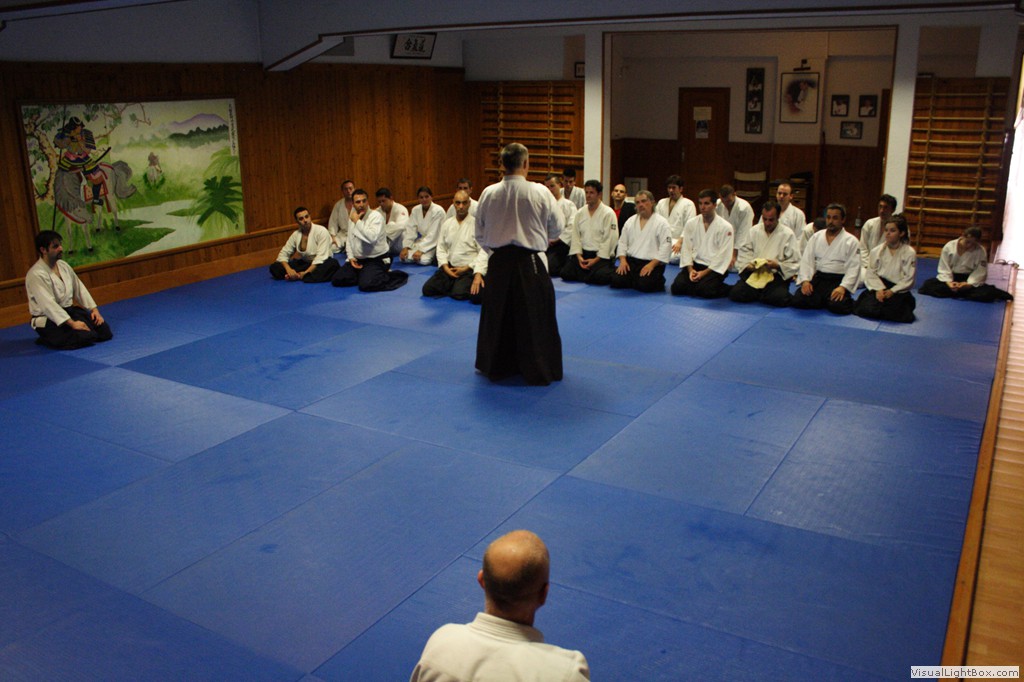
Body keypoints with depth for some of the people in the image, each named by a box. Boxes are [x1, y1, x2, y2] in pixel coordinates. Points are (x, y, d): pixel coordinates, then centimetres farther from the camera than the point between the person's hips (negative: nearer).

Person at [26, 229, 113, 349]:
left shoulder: (63, 266, 7)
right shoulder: (36, 275, -20)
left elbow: (79, 288, 12)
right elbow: (48, 304, -27)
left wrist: (94, 309, 0)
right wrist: (71, 323, -31)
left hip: (69, 311, 8)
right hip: (48, 320, -8)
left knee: (105, 332, -6)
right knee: (85, 338, -26)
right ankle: (46, 340, -3)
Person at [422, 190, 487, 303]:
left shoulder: (476, 224, -9)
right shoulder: (447, 224, 7)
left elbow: (483, 251, -12)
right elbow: (441, 247, 10)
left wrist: (478, 274, -19)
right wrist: (445, 267, -5)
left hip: (469, 269, -5)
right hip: (449, 267, 5)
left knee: (459, 294, -27)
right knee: (427, 289, -7)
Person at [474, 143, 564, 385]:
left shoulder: (489, 193, -5)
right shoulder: (540, 192, -12)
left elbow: (480, 233, 5)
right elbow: (556, 227, 1)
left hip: (499, 262, 3)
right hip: (530, 263, -3)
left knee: (497, 314, 15)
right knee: (534, 318, 9)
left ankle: (494, 366, 27)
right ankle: (539, 369, 17)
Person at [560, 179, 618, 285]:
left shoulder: (608, 214, -6)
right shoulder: (580, 213, 10)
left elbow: (610, 239, -11)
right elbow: (575, 236, 6)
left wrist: (596, 260, -15)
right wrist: (579, 256, -8)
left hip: (601, 255, -5)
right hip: (582, 253, 5)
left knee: (600, 277, -30)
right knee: (566, 273, -14)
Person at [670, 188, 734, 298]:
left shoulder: (725, 227, -6)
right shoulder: (691, 224, 6)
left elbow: (724, 255, -10)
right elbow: (686, 248, 3)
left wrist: (704, 272, -15)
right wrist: (690, 270, -12)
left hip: (714, 268, -4)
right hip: (694, 265, 4)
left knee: (705, 290, -29)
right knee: (677, 287, -18)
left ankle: (728, 290, -1)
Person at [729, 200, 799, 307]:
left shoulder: (787, 234, -1)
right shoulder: (754, 231, 10)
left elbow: (794, 263, -2)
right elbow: (743, 253, 12)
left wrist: (777, 265, -19)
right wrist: (747, 265, -10)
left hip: (776, 276, -3)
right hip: (753, 274, 3)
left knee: (779, 299, -32)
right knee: (735, 294, -19)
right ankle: (761, 294, 9)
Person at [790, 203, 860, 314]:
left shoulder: (851, 241, 1)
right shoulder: (816, 237, 12)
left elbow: (853, 268, -6)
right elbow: (806, 260, 6)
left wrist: (843, 287, -20)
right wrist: (805, 280, -10)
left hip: (838, 281, -3)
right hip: (817, 278, 3)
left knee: (838, 306, -28)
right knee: (797, 301, -19)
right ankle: (824, 301, 8)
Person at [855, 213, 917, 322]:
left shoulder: (909, 253, -3)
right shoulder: (876, 251, 5)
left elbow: (908, 279, -6)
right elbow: (870, 273, 1)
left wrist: (892, 291, -17)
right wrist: (878, 289, -15)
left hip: (898, 290, -2)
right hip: (879, 286, 2)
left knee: (893, 311, -29)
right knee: (868, 309, -24)